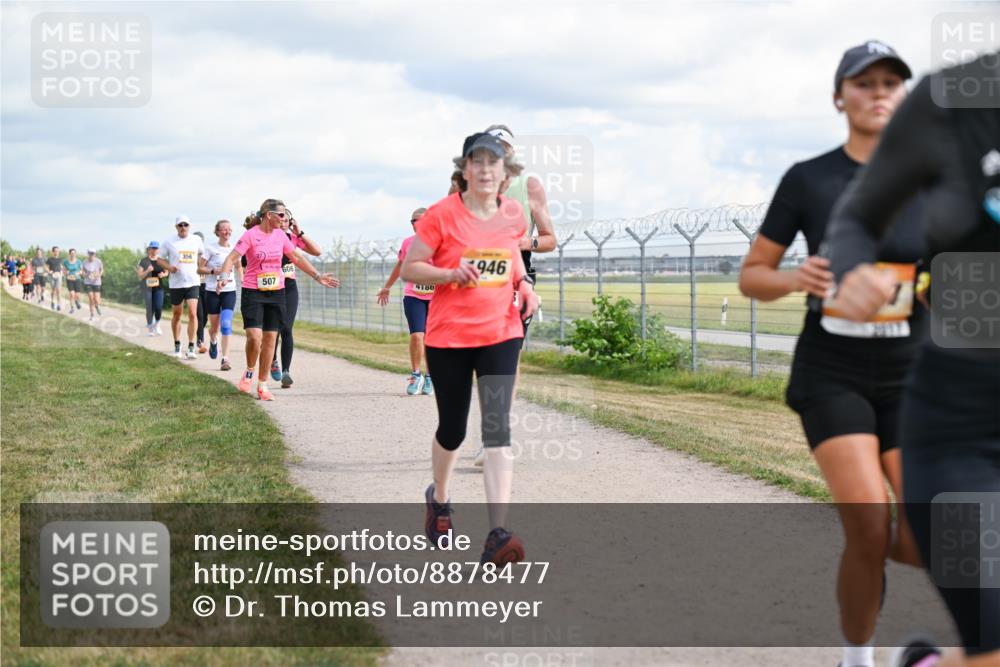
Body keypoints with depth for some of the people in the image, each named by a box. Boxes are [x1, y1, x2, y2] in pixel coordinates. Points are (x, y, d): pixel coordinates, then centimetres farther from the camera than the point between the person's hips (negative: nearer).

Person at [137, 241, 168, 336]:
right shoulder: (143, 261, 1)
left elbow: (166, 272, 20)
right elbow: (140, 276, -2)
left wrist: (163, 274, -3)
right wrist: (147, 271, -19)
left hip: (158, 287, 2)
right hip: (147, 287, -2)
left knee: (159, 307, -10)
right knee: (150, 309, -2)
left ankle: (157, 324, 15)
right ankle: (149, 328, 14)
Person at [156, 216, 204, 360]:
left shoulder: (196, 240, 6)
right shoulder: (169, 242, 0)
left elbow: (201, 254, 25)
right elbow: (160, 259, 6)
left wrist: (200, 267, 9)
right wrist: (169, 267, -13)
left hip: (193, 282, 0)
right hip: (176, 283, 0)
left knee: (193, 313, -14)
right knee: (176, 315, 10)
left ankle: (191, 348, -13)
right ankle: (177, 345, 27)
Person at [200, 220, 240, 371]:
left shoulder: (234, 249, 6)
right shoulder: (210, 247, -3)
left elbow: (239, 267, 23)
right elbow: (200, 269, -2)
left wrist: (242, 280, 9)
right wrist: (214, 271, -18)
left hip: (229, 290, 1)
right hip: (212, 291, -1)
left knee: (226, 323, -15)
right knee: (214, 326, 8)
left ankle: (225, 358, -16)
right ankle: (213, 341, 44)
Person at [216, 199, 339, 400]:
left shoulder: (280, 235, 7)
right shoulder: (251, 235, -10)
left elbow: (297, 257, 17)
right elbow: (232, 257, -17)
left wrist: (317, 276, 17)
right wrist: (223, 276, -34)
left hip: (276, 293, 5)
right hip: (253, 292, -5)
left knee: (270, 338, 4)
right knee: (254, 336, -17)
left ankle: (263, 384, 13)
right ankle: (249, 372, 12)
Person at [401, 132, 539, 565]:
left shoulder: (514, 214, 3)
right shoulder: (442, 214, -9)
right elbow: (409, 269, -5)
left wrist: (523, 286, 4)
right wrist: (452, 273, -22)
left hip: (501, 333, 2)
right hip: (448, 335, -2)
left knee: (497, 428, -11)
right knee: (453, 429, 11)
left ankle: (498, 535, -17)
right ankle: (439, 498, 43)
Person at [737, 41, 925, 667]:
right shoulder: (807, 179, -3)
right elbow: (751, 276, 2)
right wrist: (795, 279, -19)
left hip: (912, 376, 2)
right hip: (832, 375, -2)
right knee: (870, 527, -18)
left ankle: (872, 551, 28)